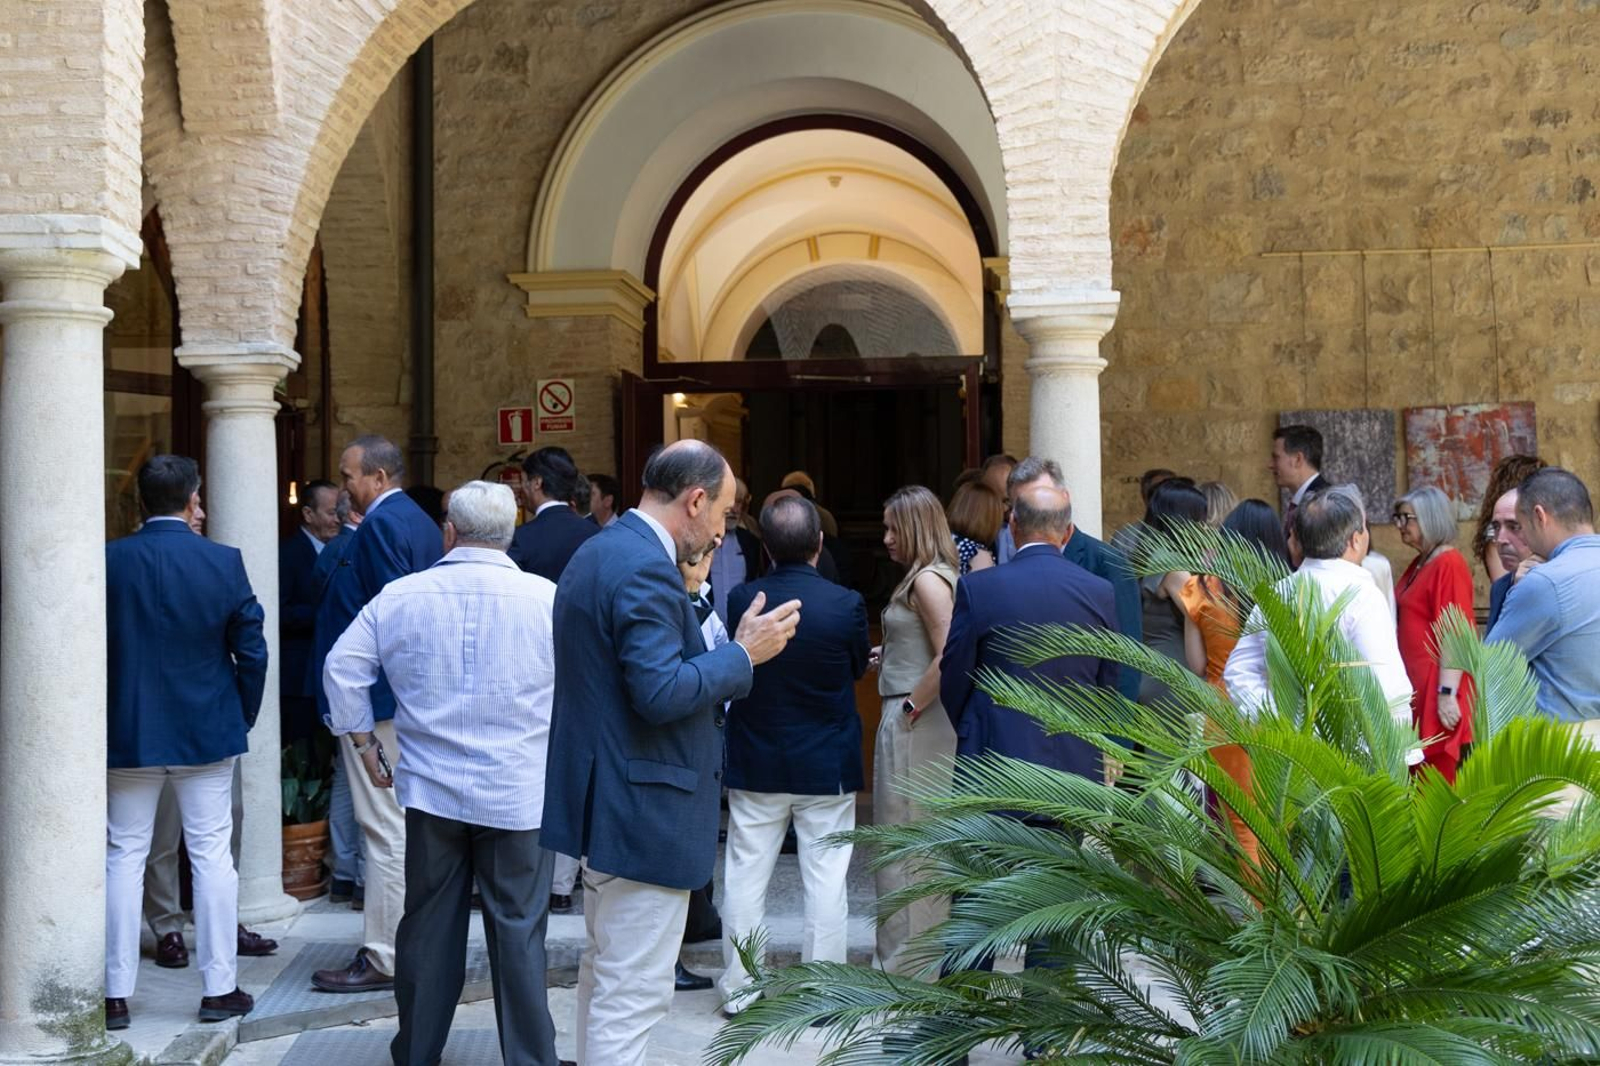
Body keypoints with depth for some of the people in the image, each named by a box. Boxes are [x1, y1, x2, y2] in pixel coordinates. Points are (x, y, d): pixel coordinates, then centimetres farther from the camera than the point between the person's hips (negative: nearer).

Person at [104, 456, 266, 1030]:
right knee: (212, 855, 7)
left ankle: (116, 995, 11)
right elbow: (252, 652, -6)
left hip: (127, 734, 1)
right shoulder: (224, 562, -8)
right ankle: (219, 988, 11)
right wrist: (242, 718, 8)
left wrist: (103, 723, 11)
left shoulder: (109, 561, -8)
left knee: (124, 858, 8)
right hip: (207, 733, 0)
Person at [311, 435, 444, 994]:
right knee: (411, 822, 15)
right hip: (412, 696, 10)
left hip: (376, 696, -10)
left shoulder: (380, 525, -15)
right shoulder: (423, 523, 15)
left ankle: (383, 959, -3)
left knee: (385, 827, -7)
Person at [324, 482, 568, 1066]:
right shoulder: (547, 598, -8)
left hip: (431, 790, 2)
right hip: (519, 794, -2)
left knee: (428, 925, 13)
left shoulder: (401, 595, -1)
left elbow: (343, 667, 2)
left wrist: (365, 744, 11)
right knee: (519, 931, 4)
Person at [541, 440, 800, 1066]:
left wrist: (734, 648, 16)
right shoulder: (646, 567, -20)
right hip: (644, 810, -11)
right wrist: (745, 653, -15)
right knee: (634, 994, -4)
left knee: (606, 975, 21)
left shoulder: (599, 551, 12)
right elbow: (660, 693, -26)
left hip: (606, 802, 11)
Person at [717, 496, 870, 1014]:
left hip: (755, 762, 2)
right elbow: (859, 666, 2)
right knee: (825, 878, 6)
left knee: (745, 874, 10)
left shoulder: (743, 600, -10)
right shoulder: (846, 604, -14)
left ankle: (739, 986, 16)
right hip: (827, 764, -1)